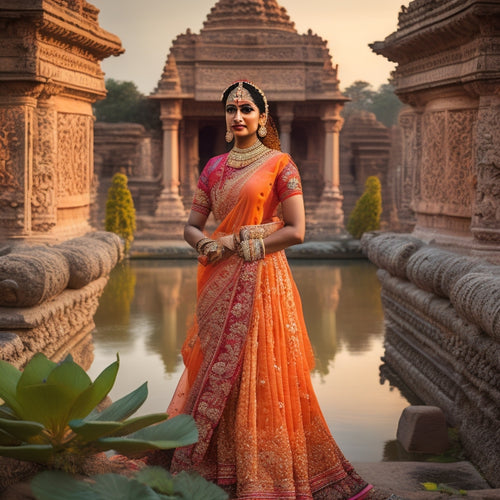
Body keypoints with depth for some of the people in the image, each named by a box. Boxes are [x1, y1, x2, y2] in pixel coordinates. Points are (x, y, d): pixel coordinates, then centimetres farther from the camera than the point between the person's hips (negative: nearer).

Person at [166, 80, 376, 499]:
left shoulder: (279, 164, -2)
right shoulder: (215, 167, 13)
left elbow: (296, 230, -8)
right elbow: (192, 226, 14)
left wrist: (238, 244, -9)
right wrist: (208, 244, -8)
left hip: (262, 280, -5)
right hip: (221, 283, 5)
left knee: (260, 376, -4)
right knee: (216, 375, 6)